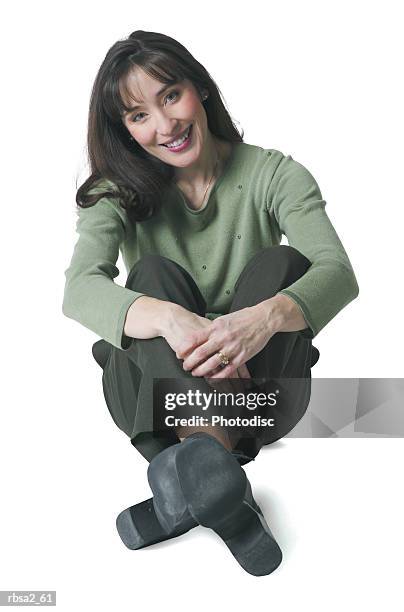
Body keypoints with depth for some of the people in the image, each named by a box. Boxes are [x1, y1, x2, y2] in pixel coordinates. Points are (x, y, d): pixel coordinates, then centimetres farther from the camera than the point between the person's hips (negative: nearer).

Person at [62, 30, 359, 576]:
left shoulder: (273, 175, -3)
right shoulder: (119, 192, -1)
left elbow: (339, 274, -20)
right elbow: (80, 288, -21)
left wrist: (266, 316, -42)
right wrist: (172, 318, -42)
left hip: (256, 386, 0)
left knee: (280, 264, -24)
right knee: (156, 273, -25)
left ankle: (193, 474, -40)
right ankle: (213, 465, -49)